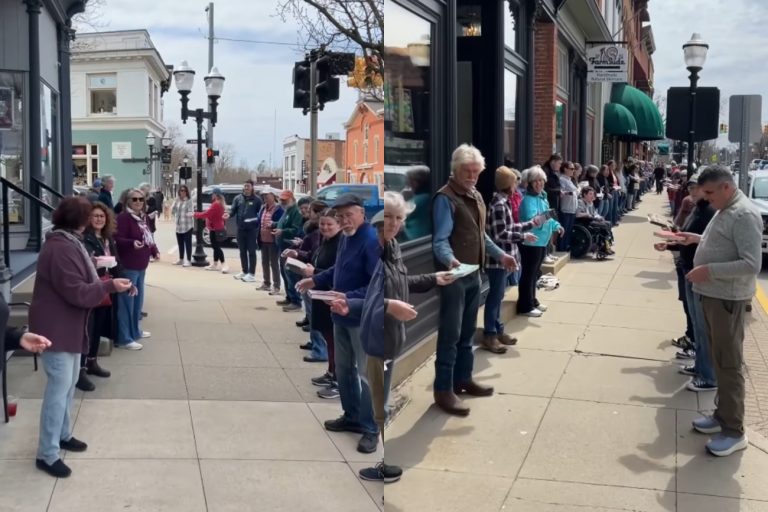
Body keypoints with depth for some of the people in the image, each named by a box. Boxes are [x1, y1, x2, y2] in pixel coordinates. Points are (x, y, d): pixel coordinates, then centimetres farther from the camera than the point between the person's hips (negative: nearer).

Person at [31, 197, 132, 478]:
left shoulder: (68, 243, 13)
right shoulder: (61, 249, -23)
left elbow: (80, 284, 18)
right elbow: (76, 293, -25)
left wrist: (107, 284, 6)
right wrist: (110, 286, -18)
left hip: (68, 326, 11)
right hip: (57, 328, -11)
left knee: (68, 384, 20)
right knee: (59, 388, -7)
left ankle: (62, 434, 34)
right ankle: (47, 454, 1)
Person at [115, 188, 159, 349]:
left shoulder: (143, 217, 13)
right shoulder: (123, 217, -15)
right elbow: (117, 240, -22)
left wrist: (154, 251, 12)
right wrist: (132, 243, -37)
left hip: (141, 266, 10)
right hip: (128, 267, -10)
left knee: (138, 300, 20)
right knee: (127, 302, -8)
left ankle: (135, 331, 34)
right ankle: (124, 339, -4)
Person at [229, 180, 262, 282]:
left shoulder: (257, 199, -2)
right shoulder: (238, 198, 10)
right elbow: (233, 210, 6)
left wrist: (257, 220, -19)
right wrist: (229, 214, -15)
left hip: (252, 228, -5)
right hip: (241, 228, 5)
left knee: (251, 251, -3)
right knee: (242, 251, 14)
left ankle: (251, 274, 0)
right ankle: (244, 271, 25)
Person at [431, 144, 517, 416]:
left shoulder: (476, 196, 13)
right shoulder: (445, 198, -15)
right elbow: (440, 240, -23)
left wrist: (500, 254, 25)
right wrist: (450, 260, -40)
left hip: (474, 273, 9)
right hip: (454, 275, -9)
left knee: (467, 331, 17)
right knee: (450, 333, -5)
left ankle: (463, 379, 29)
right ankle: (443, 390, 2)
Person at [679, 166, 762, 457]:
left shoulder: (744, 215, -20)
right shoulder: (724, 210, 11)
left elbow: (752, 264, -26)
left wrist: (709, 270, -25)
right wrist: (699, 239, 12)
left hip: (728, 298, -10)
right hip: (712, 294, 10)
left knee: (728, 364, -3)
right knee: (719, 360, 18)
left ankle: (734, 431, 5)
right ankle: (722, 415, 30)